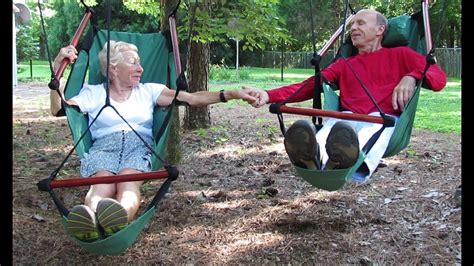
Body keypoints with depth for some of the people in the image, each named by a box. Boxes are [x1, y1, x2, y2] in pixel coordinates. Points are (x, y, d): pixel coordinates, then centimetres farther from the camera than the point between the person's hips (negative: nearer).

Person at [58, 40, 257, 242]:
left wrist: (231, 94, 1)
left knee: (128, 179, -37)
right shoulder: (94, 93, 19)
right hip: (104, 147, 0)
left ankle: (120, 219, -69)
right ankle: (89, 220, -68)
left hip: (139, 146, 0)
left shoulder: (148, 91, 20)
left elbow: (191, 99, 12)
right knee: (103, 180, -37)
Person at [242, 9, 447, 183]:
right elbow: (311, 85, 13)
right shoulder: (344, 65, 29)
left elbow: (438, 76, 9)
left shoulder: (399, 55, 23)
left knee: (375, 126, -38)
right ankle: (316, 159, -67)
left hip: (385, 118, -1)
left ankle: (357, 164, -69)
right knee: (335, 124, -35)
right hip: (349, 118, 2)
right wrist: (269, 96, -3)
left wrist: (412, 76, -15)